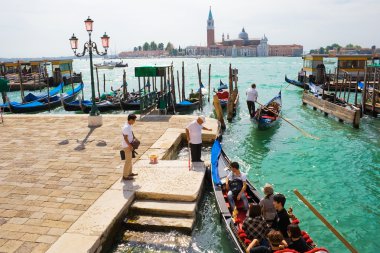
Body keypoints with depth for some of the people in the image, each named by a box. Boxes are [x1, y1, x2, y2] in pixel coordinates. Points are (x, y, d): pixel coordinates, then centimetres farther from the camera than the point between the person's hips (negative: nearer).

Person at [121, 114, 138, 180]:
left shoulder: (129, 126, 7)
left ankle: (129, 173, 32)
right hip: (127, 146, -10)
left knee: (129, 160, 19)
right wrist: (130, 146, -20)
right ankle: (125, 176, 6)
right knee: (128, 161, -3)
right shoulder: (126, 127, -23)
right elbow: (125, 138, -23)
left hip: (129, 145, 10)